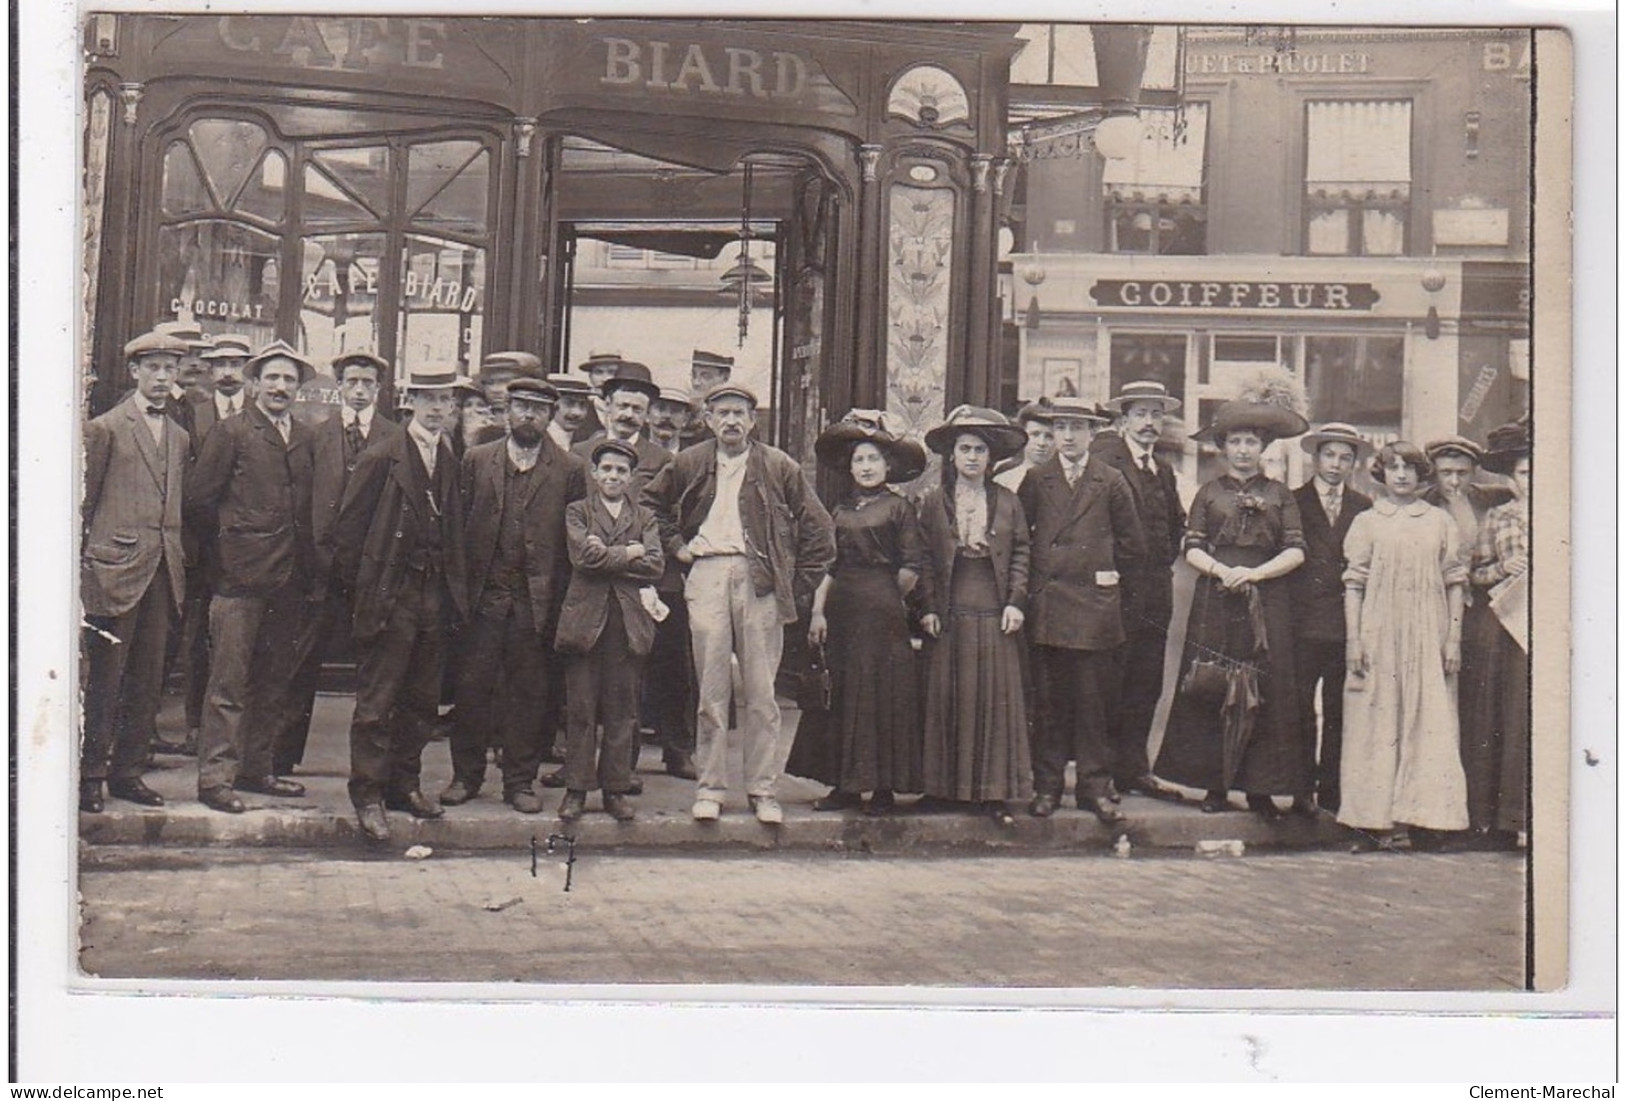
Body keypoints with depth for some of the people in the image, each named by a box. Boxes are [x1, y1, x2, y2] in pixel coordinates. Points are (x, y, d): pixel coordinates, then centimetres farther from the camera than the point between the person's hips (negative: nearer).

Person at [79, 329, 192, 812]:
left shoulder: (179, 437, 17)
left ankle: (127, 771, 16)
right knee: (104, 679, -2)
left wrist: (178, 560, 10)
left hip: (163, 572, 6)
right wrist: (82, 564, -4)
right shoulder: (105, 429, -1)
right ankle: (90, 775, 5)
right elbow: (83, 502, -1)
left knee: (148, 680, 8)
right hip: (115, 569, -6)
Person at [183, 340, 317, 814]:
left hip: (290, 579, 6)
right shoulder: (231, 432, -3)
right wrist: (231, 536, 4)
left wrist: (308, 564, 8)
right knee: (229, 681, -4)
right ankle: (215, 776, 1)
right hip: (242, 576, -6)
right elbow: (199, 498, -4)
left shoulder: (306, 437, 13)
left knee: (276, 681, 11)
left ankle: (257, 769, 21)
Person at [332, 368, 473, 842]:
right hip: (389, 596, -6)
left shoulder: (453, 463, 10)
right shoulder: (381, 458, -6)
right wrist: (359, 587, -6)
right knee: (376, 700, -2)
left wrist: (455, 591, 8)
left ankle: (404, 784, 24)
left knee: (422, 700, 12)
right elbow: (348, 527, -5)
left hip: (435, 595, 6)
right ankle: (367, 794, 5)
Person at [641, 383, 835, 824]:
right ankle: (709, 788, 8)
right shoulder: (688, 464, 10)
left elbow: (818, 529, 7)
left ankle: (763, 790, 7)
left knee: (761, 691, 0)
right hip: (706, 576, 1)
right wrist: (675, 545, 12)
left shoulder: (779, 467, 6)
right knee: (711, 688, 2)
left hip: (760, 577, -1)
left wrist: (797, 585, 2)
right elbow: (651, 502, 24)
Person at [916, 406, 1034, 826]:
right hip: (951, 616, 0)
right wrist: (928, 608, -3)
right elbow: (924, 558, 4)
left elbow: (1021, 553, 7)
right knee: (949, 701, 4)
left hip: (995, 617, 0)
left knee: (997, 699, 0)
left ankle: (994, 792, 4)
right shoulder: (933, 502, 5)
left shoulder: (1007, 502, 8)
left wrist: (1016, 602, -4)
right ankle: (947, 787, 12)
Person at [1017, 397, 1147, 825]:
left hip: (1096, 606, 0)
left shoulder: (1112, 483, 6)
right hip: (1046, 605, 1)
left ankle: (1095, 786, 7)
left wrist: (1107, 575, 9)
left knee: (1093, 701, 1)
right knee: (1048, 701, 3)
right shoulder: (1035, 480, 8)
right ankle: (1047, 785, 9)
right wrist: (1032, 582, 5)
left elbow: (1133, 544, 12)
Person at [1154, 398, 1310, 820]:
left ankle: (1260, 788, 2)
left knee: (1263, 692, -2)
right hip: (1215, 599, 0)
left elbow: (1295, 552, 3)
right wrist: (1221, 570, -13)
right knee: (1210, 689, -3)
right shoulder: (1209, 493, 11)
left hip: (1266, 601, 0)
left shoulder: (1279, 495, 10)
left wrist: (1254, 573, -11)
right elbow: (1192, 548, 5)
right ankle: (1215, 785, 3)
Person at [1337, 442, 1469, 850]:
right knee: (1376, 725, -1)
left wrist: (1454, 639, 1)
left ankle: (1420, 818, 2)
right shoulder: (1366, 522, 7)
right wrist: (1354, 640, -4)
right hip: (1379, 637, -1)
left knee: (1428, 724, -3)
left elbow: (1454, 584, 8)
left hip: (1428, 639, 1)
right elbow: (1353, 584, 3)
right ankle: (1376, 821, 1)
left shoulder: (1440, 522, 10)